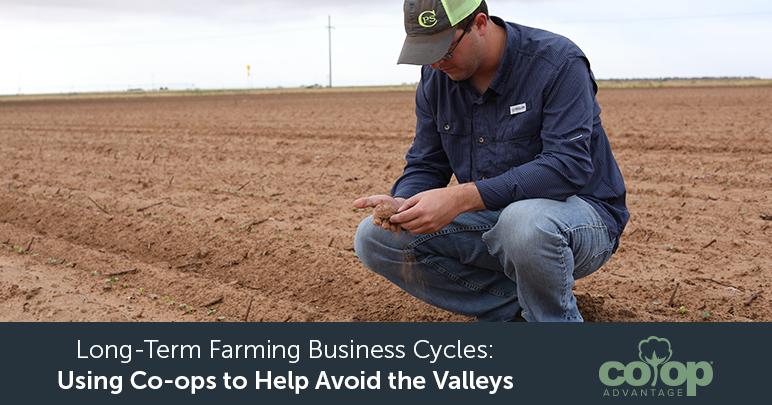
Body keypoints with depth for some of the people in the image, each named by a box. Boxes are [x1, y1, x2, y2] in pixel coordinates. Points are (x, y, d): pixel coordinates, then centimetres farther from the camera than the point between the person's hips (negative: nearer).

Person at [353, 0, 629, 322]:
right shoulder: (436, 78, 1)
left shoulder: (559, 63, -18)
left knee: (523, 221, -43)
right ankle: (513, 306, -6)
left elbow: (568, 166, -29)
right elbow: (425, 165, 6)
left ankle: (557, 316, -10)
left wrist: (461, 198, -37)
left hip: (579, 211, -6)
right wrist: (402, 204, -20)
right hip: (490, 219, 6)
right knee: (373, 238, -10)